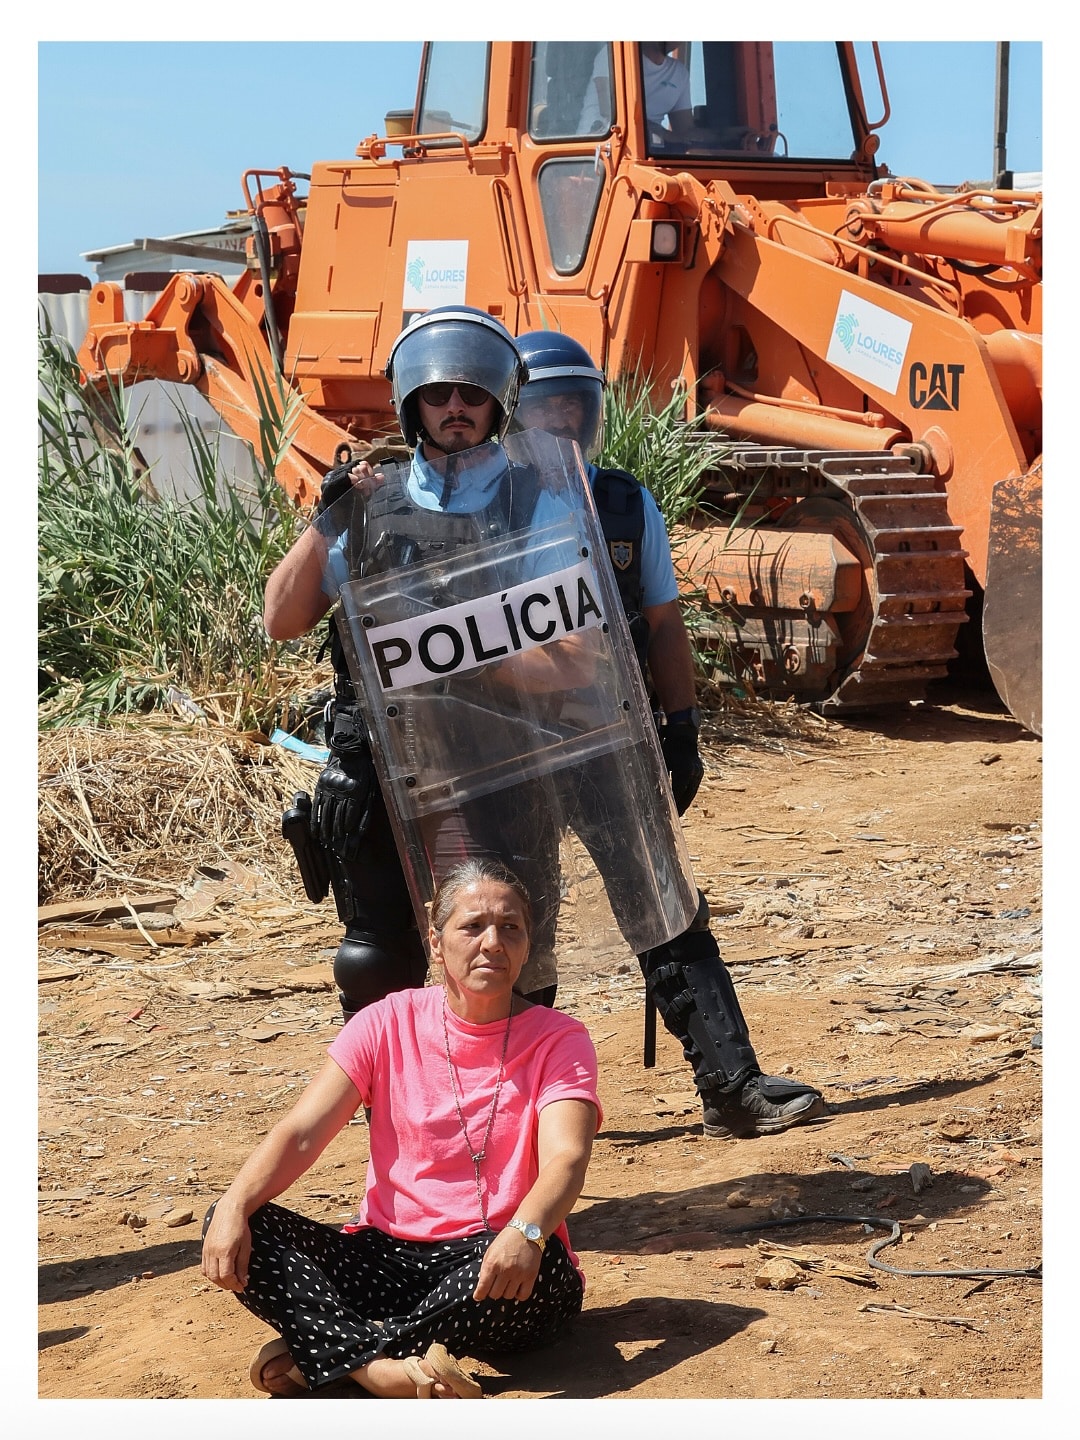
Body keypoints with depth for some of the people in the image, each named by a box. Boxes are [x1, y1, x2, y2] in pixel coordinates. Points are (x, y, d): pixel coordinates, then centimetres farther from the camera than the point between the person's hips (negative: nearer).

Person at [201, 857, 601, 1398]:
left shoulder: (559, 1040, -1)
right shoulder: (389, 1023, 5)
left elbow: (566, 1157, -18)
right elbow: (300, 1134, -4)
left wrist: (525, 1233, -41)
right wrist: (236, 1204, -25)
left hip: (487, 1270, -2)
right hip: (387, 1259, 2)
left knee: (537, 1261, -38)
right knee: (236, 1229, -19)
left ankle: (317, 1353, -25)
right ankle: (381, 1369, -39)